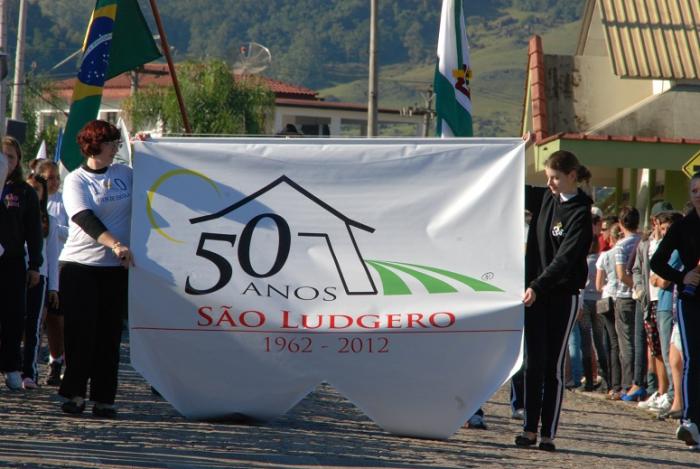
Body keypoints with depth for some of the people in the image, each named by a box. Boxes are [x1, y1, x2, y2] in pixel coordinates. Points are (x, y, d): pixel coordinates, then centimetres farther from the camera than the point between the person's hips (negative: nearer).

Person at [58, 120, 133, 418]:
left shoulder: (124, 174, 11)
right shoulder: (75, 180, -2)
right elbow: (85, 218, -16)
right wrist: (115, 244, -30)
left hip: (116, 267, 3)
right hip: (80, 263, -3)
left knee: (109, 334, 1)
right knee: (81, 332, -5)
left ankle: (103, 398, 3)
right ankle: (74, 393, 3)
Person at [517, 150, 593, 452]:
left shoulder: (580, 213, -11)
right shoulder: (545, 199, 7)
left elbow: (564, 258, -19)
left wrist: (537, 287, -28)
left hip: (562, 294, -5)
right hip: (535, 291, 5)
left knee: (554, 365, -1)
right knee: (535, 362, 1)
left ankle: (548, 434, 2)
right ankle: (529, 429, 1)